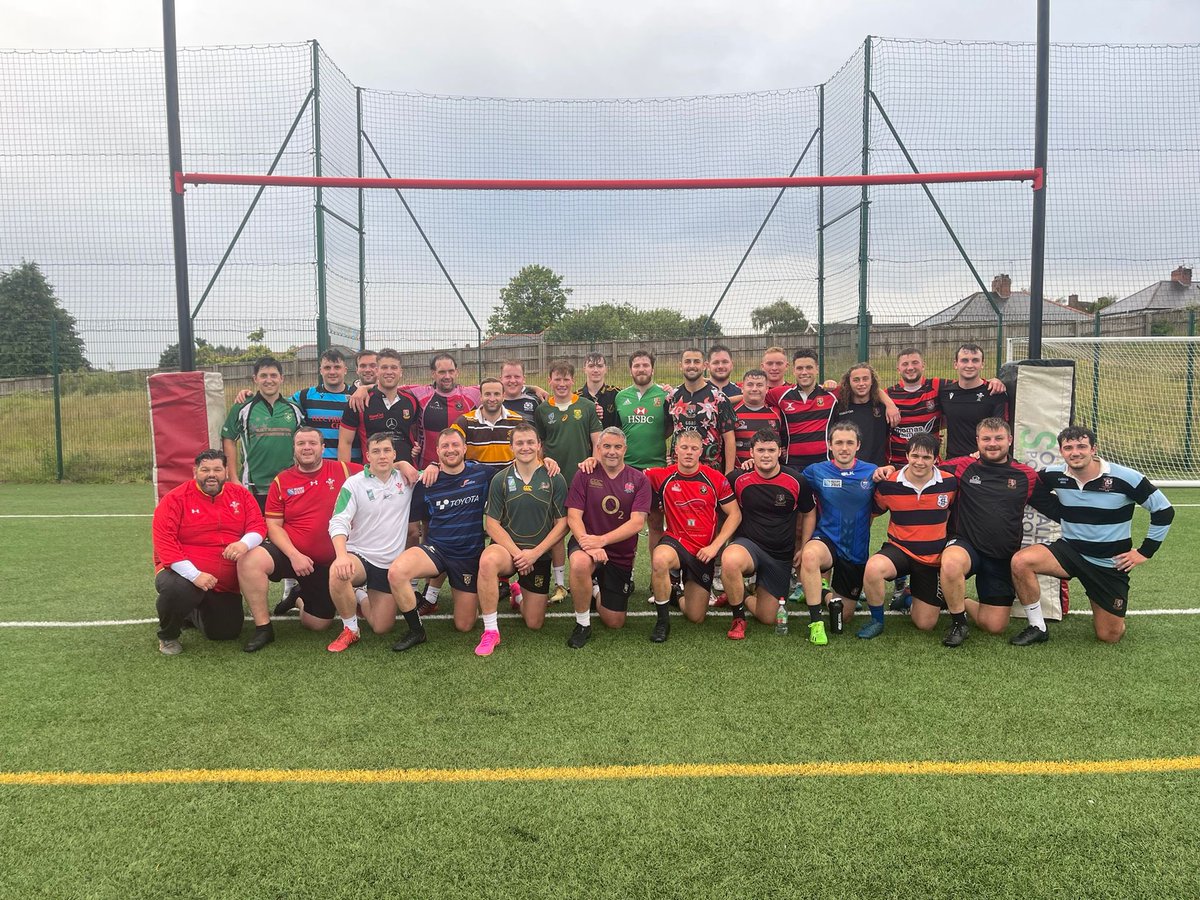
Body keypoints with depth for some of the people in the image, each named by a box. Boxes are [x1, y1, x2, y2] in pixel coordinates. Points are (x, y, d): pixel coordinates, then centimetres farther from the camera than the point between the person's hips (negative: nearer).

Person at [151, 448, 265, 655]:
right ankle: (168, 636, -2)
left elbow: (258, 526, -1)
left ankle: (192, 613, 39)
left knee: (227, 632, 4)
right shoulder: (175, 499, -9)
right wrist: (194, 574, -26)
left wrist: (245, 543, -27)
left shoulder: (240, 495, 3)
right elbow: (164, 541, -16)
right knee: (177, 590, -39)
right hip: (185, 575, -4)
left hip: (226, 583, 4)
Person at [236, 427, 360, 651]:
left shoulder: (342, 471, -4)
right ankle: (263, 628, -14)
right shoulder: (281, 481, -1)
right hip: (290, 554, 0)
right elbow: (274, 526, -3)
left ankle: (302, 595, 43)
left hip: (329, 564, 0)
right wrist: (294, 555, -17)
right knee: (250, 560, -32)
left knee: (317, 625, 7)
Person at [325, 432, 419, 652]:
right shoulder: (354, 484, -8)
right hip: (359, 555, -3)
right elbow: (338, 522, -16)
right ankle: (350, 630, -12)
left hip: (391, 563, 3)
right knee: (337, 573, -39)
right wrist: (341, 555, -35)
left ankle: (361, 599, 37)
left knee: (382, 628, 3)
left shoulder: (406, 479, 1)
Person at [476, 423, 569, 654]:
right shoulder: (500, 479, -2)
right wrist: (516, 552, -16)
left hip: (539, 555, 1)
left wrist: (534, 553, -13)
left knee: (534, 624, 3)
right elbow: (491, 524, -4)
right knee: (488, 560, -39)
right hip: (507, 547, -1)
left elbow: (562, 524, -3)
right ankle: (491, 631, -24)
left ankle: (518, 592, 38)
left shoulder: (554, 480, -2)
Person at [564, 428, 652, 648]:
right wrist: (587, 542, -29)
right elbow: (573, 516, -9)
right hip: (585, 543, -2)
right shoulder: (585, 475, -3)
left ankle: (596, 590, 39)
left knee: (615, 623, 5)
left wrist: (601, 540, -25)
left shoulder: (639, 480, -4)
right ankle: (582, 625, -15)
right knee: (580, 564, -40)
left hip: (621, 555, 2)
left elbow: (637, 523, -14)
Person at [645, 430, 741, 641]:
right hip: (675, 542, -1)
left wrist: (715, 546, -11)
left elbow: (735, 514, -1)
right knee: (659, 559, -40)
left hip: (704, 552, 1)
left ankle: (680, 593, 42)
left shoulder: (715, 479, -3)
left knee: (696, 617, 5)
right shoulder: (663, 477, -4)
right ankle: (662, 620, -19)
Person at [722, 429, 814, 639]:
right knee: (730, 560, -40)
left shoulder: (797, 481, -6)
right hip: (748, 544, -2)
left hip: (782, 555, 2)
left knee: (767, 618, 2)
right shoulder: (738, 479, -8)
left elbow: (808, 514, 9)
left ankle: (739, 596, 35)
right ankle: (738, 618, -15)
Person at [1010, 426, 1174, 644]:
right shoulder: (1054, 475, -8)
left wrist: (1144, 552, -5)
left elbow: (1164, 510, -5)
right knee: (1021, 561, -29)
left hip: (1110, 564, -1)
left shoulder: (1125, 478, -16)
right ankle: (1037, 628, -11)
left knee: (1110, 637, 3)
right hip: (1070, 551, 2)